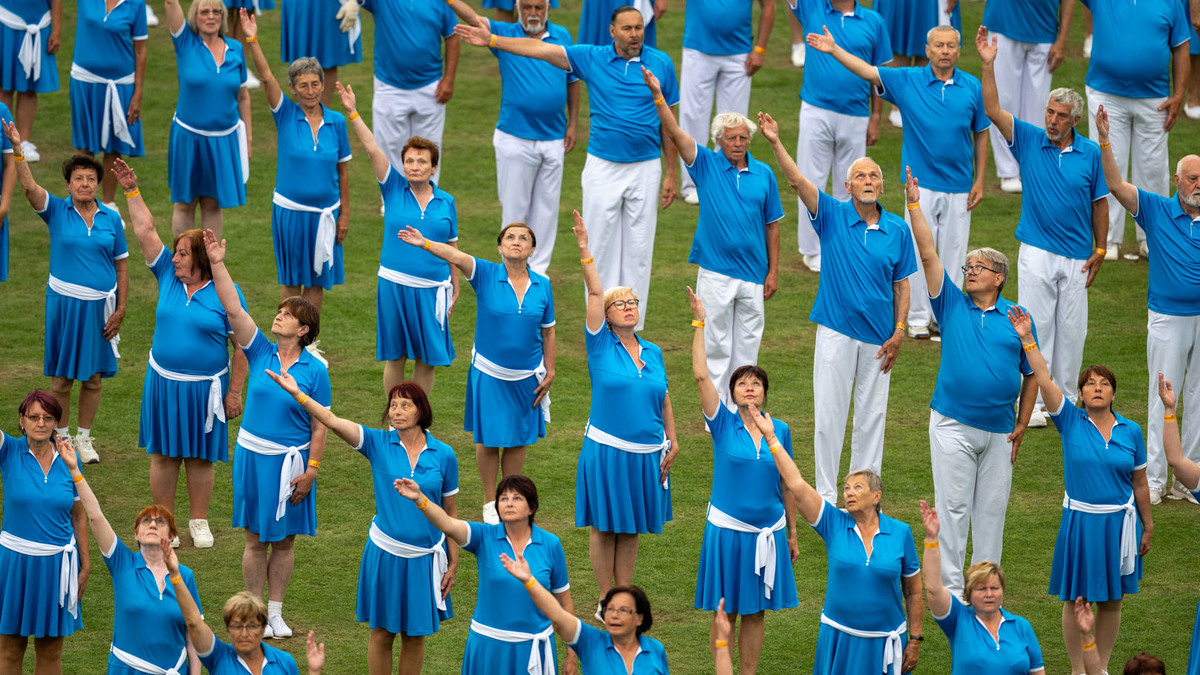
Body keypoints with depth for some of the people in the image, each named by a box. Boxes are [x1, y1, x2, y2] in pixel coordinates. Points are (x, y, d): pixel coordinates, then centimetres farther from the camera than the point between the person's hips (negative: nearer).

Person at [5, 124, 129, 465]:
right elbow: (29, 187, -17)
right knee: (61, 378, 3)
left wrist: (121, 309, 1)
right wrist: (17, 149, -29)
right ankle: (61, 437, 17)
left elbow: (122, 266, 7)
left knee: (94, 377, 7)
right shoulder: (57, 211, -1)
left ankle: (84, 437, 20)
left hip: (100, 305, 1)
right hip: (64, 302, -1)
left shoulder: (111, 218, 3)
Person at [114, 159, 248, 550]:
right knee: (164, 453, 6)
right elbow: (145, 231, 2)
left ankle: (199, 523, 20)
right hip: (164, 383, 3)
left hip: (205, 387, -3)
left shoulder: (226, 294, -8)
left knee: (201, 456, 7)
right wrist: (131, 191, -3)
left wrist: (234, 392, -5)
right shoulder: (168, 277, 2)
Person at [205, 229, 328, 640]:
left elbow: (320, 425, -5)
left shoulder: (315, 370, -6)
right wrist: (218, 265, -17)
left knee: (284, 539, 8)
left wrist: (311, 471, -9)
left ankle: (276, 612, 19)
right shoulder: (261, 353, -1)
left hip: (292, 460, -1)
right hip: (253, 454, 1)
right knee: (256, 539, 6)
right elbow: (233, 310, -9)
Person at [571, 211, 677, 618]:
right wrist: (585, 251, -19)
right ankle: (607, 603, 9)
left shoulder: (653, 353, 9)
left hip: (647, 454, 4)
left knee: (631, 529, 11)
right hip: (607, 450, -4)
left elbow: (663, 400, 16)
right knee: (605, 528, 2)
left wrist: (672, 442, 12)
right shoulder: (601, 346, -3)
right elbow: (595, 293, -11)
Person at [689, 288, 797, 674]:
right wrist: (700, 323, -17)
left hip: (768, 531, 2)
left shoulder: (779, 431, 3)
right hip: (727, 529, -2)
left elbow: (787, 484, 11)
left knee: (756, 612, 9)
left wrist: (792, 533, 13)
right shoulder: (724, 425, -4)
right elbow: (701, 375, -14)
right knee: (725, 612, 2)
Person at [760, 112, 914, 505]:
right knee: (829, 413, 0)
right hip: (836, 330, -1)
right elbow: (798, 181, -15)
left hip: (878, 335, 2)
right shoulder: (833, 216, -3)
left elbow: (902, 284, 5)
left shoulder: (898, 230, 1)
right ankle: (826, 493, 8)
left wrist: (899, 332, -2)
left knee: (872, 414, 8)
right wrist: (776, 144, -29)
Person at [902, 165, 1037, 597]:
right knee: (953, 505, -2)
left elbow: (1032, 375, 10)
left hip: (999, 429, 1)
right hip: (953, 424, -1)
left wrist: (1021, 426, 4)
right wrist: (914, 205, -10)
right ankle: (950, 586, 2)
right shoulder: (952, 306, 5)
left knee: (992, 507, 6)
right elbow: (928, 255, -2)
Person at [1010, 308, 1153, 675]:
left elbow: (1139, 484, 8)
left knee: (1111, 598, 10)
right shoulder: (1071, 422, -4)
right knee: (1076, 598, 4)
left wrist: (1147, 527, 12)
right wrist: (1027, 339, -23)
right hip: (1080, 520, -2)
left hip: (1119, 521, 2)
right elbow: (1044, 381, -15)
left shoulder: (1130, 431, 1)